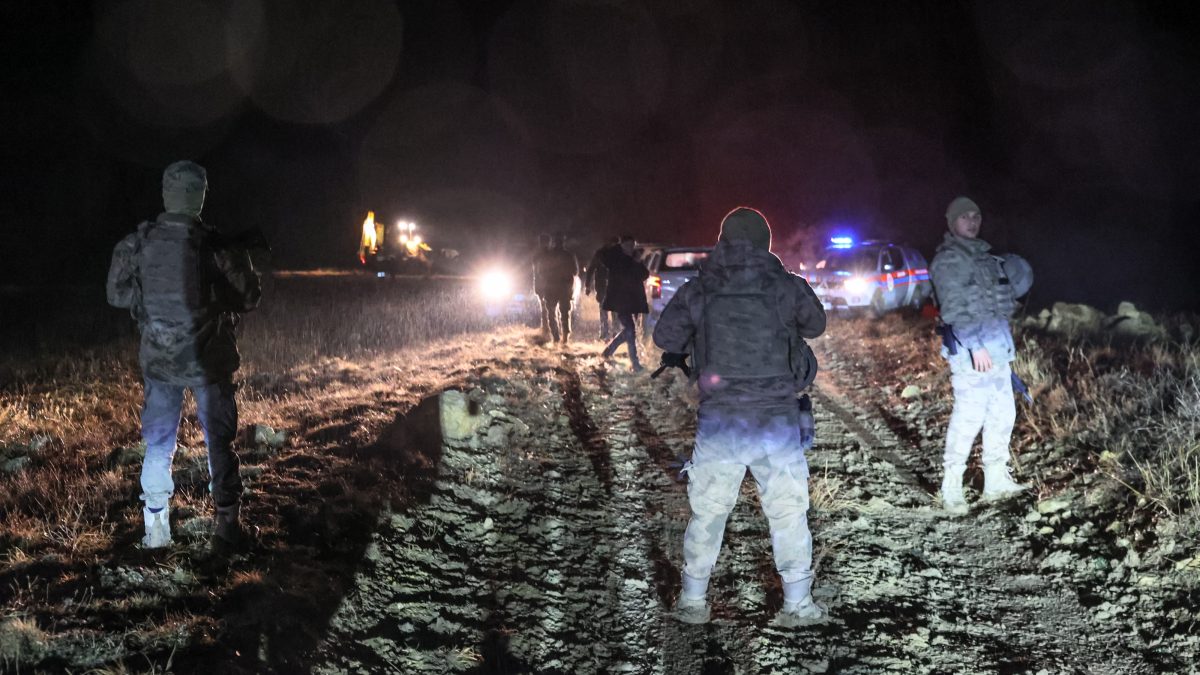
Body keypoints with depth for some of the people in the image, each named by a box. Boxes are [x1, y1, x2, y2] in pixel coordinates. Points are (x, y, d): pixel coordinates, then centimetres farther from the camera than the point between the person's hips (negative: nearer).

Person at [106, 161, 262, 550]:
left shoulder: (137, 244, -7)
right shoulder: (216, 245, -16)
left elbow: (117, 294, 4)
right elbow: (249, 298, -8)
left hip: (158, 358, 2)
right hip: (208, 358, -2)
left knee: (158, 443, 13)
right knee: (219, 441, 11)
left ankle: (156, 529, 16)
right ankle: (227, 524, 16)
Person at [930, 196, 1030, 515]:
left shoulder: (983, 254, 19)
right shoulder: (948, 259, -8)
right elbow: (954, 308, -16)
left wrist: (1010, 288, 10)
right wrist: (976, 345, -21)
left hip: (996, 342, 9)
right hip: (970, 345, -9)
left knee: (1002, 413, 11)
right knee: (969, 415, -11)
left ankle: (996, 480, 21)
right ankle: (951, 488, -4)